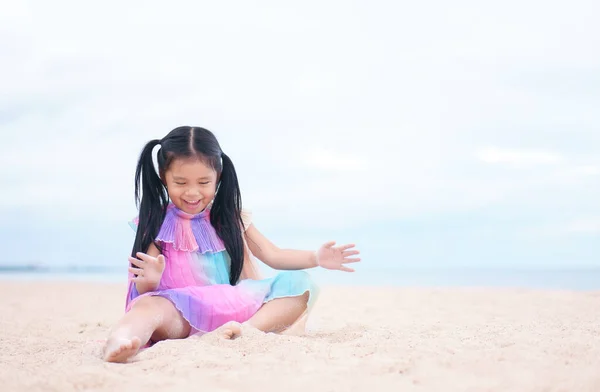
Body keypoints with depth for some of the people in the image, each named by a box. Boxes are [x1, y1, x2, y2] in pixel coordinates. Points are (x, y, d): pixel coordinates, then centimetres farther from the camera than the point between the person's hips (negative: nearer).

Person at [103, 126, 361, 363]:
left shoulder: (229, 219, 14)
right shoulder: (156, 224, 7)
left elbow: (272, 255, 15)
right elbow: (143, 291, 2)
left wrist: (316, 258, -2)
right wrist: (150, 279, -24)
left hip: (234, 309, 3)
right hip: (183, 317, -3)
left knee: (298, 284, -15)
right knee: (149, 306, -36)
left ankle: (247, 330, -40)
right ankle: (118, 342, -69)